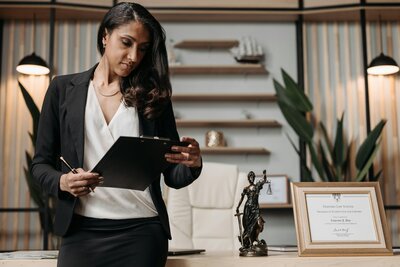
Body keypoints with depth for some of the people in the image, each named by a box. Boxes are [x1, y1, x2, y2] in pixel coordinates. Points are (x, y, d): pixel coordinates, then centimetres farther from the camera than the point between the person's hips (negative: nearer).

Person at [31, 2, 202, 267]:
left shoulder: (153, 96, 6)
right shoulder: (63, 89, 6)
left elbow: (172, 175, 6)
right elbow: (41, 163, 7)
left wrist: (192, 164, -16)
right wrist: (62, 182, -15)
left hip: (142, 231, 1)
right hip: (82, 229, 0)